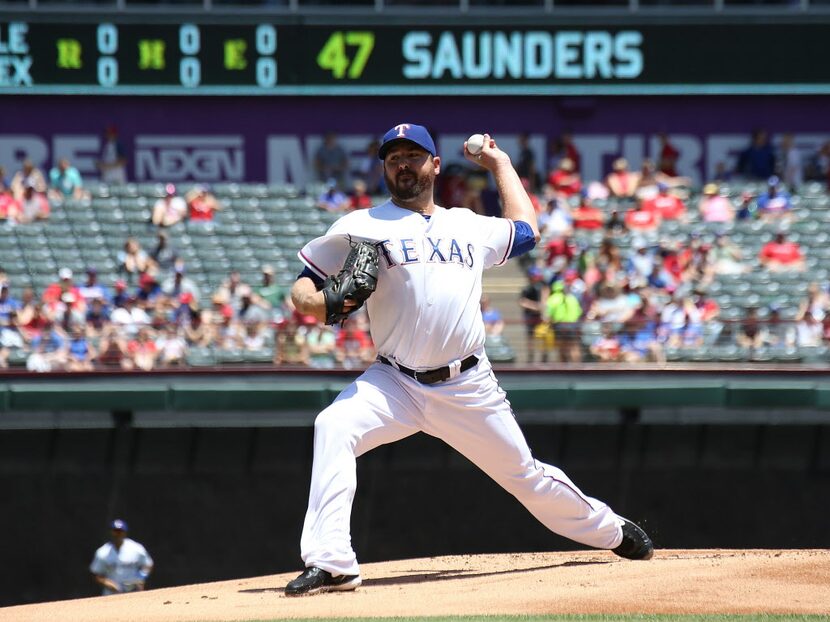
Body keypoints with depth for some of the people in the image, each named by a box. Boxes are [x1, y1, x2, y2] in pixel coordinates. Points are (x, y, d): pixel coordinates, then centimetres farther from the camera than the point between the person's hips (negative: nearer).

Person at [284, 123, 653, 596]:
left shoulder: (469, 226, 15)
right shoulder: (361, 227, 4)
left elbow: (525, 229, 35)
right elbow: (303, 287, 4)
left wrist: (500, 163, 37)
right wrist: (321, 302, -20)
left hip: (469, 388, 2)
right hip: (396, 384, -2)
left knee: (525, 475, 11)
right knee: (334, 429, -30)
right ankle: (332, 564, -32)